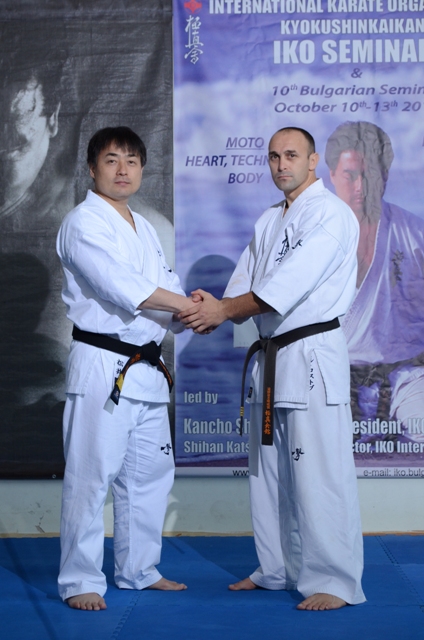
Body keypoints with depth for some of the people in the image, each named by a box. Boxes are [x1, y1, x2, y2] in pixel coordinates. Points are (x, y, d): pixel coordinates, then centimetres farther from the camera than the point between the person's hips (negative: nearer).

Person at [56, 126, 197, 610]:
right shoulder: (84, 223, -8)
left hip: (146, 368, 9)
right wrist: (190, 305, -19)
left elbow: (163, 292, 15)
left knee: (151, 472, 15)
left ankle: (138, 570, 29)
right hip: (102, 366, -9)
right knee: (90, 475, -7)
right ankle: (80, 580, 4)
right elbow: (120, 285, -21)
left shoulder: (144, 229, 18)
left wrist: (193, 313, -7)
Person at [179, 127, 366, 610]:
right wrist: (217, 309, -12)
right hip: (270, 355, 9)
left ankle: (334, 581, -1)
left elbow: (292, 281, -21)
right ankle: (279, 569, 27)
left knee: (320, 471, -9)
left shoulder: (330, 215, -10)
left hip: (313, 355, -9)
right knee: (270, 469, 15)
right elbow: (246, 281, 10)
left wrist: (225, 310, -22)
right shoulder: (268, 221, 18)